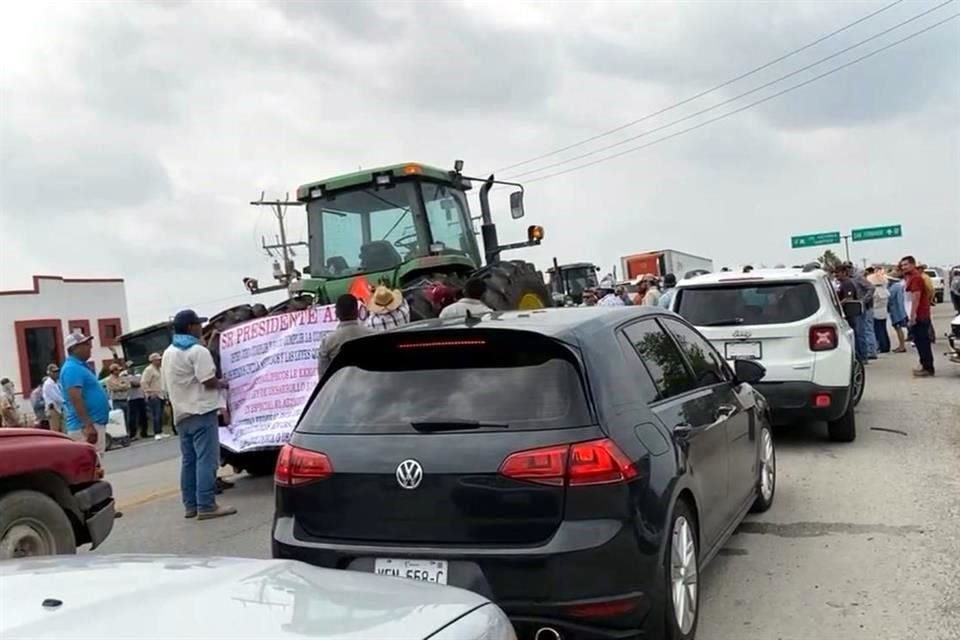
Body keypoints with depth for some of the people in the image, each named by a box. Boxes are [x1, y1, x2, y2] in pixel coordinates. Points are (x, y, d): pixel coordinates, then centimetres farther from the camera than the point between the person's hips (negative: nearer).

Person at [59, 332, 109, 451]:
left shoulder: (79, 367, 19)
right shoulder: (72, 368, -14)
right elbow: (75, 399, -23)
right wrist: (87, 425, -28)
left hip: (94, 424, 11)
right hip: (84, 427, -11)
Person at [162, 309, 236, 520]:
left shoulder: (168, 353, 15)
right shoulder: (197, 351, -13)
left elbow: (167, 386, 20)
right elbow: (209, 382, -17)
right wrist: (223, 384, 1)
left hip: (181, 414, 9)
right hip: (201, 412, -9)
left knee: (188, 460, 11)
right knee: (206, 459, -8)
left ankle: (190, 505, 14)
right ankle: (206, 506, -10)